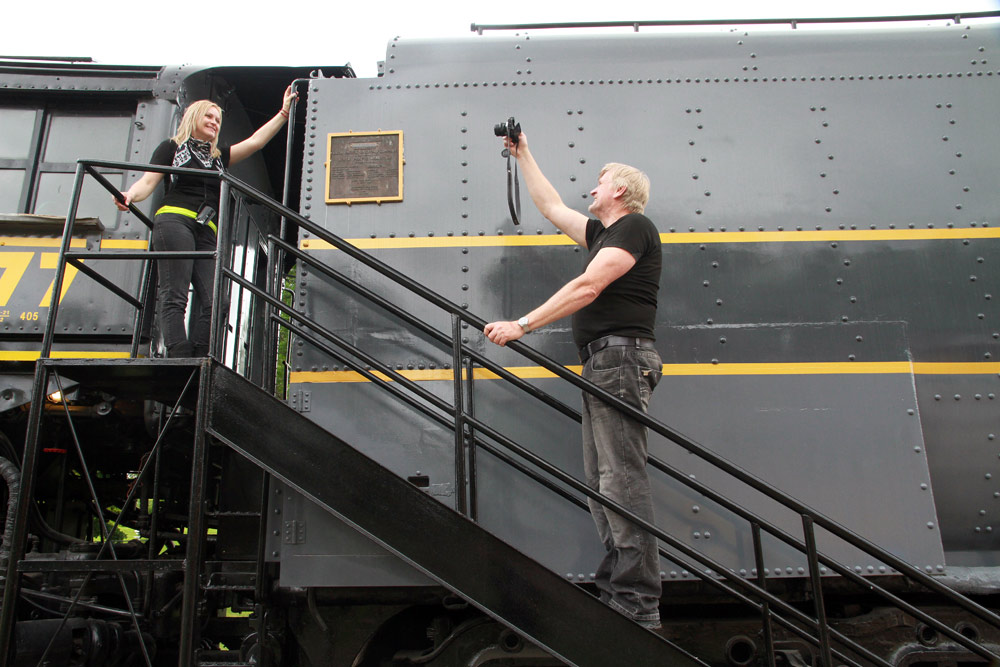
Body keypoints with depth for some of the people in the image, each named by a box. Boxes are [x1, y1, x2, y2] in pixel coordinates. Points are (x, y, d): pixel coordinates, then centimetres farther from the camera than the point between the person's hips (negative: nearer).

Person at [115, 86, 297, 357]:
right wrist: (129, 196, -14)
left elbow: (255, 141, 26)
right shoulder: (172, 147, 18)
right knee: (174, 294, -18)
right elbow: (148, 181, 8)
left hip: (207, 232, 5)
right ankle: (179, 361, -29)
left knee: (210, 300, -14)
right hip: (174, 220, -5)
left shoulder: (219, 156, 31)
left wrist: (284, 112, 24)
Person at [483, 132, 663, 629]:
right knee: (601, 485, 6)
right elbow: (551, 207, 38)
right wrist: (523, 155, 43)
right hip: (601, 364, 10)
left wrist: (522, 325, -17)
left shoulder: (634, 228, -3)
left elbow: (587, 287, -15)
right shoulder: (603, 233, 26)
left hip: (621, 356, -10)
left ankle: (637, 605, -13)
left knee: (622, 481, -14)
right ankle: (615, 593, 8)